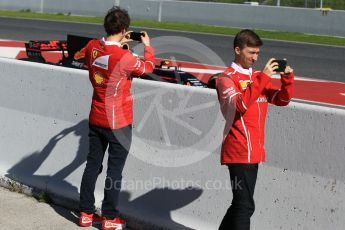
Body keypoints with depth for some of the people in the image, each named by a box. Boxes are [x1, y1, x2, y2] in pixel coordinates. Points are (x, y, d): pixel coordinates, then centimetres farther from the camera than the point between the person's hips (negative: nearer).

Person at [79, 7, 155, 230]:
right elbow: (148, 68, -1)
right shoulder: (125, 57, -22)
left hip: (96, 119, 6)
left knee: (93, 165, 14)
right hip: (119, 122, -6)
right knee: (115, 169, 5)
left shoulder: (92, 47, -6)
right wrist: (148, 46, 15)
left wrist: (118, 44, 18)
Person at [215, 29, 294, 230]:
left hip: (255, 151, 8)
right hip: (239, 151, -8)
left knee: (241, 203, 16)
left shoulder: (258, 76, 16)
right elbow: (240, 104, -24)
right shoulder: (227, 78, -7)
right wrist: (263, 78, -26)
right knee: (245, 205, -12)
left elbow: (282, 100, 14)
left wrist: (287, 78, -3)